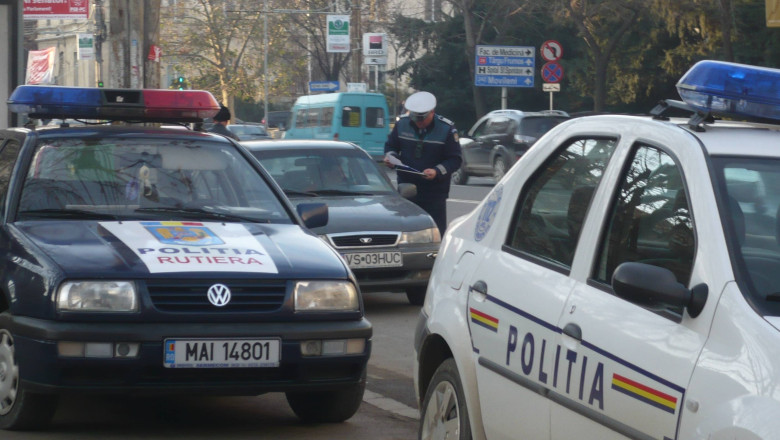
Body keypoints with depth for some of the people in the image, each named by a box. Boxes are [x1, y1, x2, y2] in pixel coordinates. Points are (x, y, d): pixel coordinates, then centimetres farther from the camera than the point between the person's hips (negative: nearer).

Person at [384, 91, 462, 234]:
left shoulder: (446, 129, -8)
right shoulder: (402, 123, 1)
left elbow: (455, 159, -8)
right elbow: (390, 145, 15)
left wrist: (437, 172, -25)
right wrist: (390, 157, -8)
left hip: (434, 192, -3)